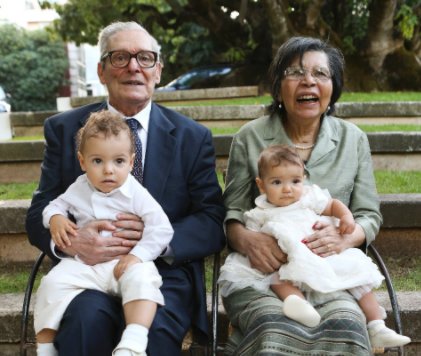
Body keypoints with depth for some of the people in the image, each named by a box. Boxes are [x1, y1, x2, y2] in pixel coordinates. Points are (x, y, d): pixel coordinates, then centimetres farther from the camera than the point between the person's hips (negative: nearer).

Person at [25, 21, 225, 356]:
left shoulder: (193, 137, 6)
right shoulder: (64, 129, 8)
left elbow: (214, 223, 1)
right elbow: (39, 214, 5)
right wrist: (71, 240, -19)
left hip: (165, 271, 0)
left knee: (152, 328, -32)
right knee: (85, 320, -32)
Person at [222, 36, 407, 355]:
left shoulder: (354, 139, 9)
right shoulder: (250, 138, 5)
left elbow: (369, 215, 9)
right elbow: (232, 211, 6)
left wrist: (345, 238, -14)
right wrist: (246, 239, -18)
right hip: (262, 273, -1)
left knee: (346, 328, -31)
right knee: (274, 330, -34)